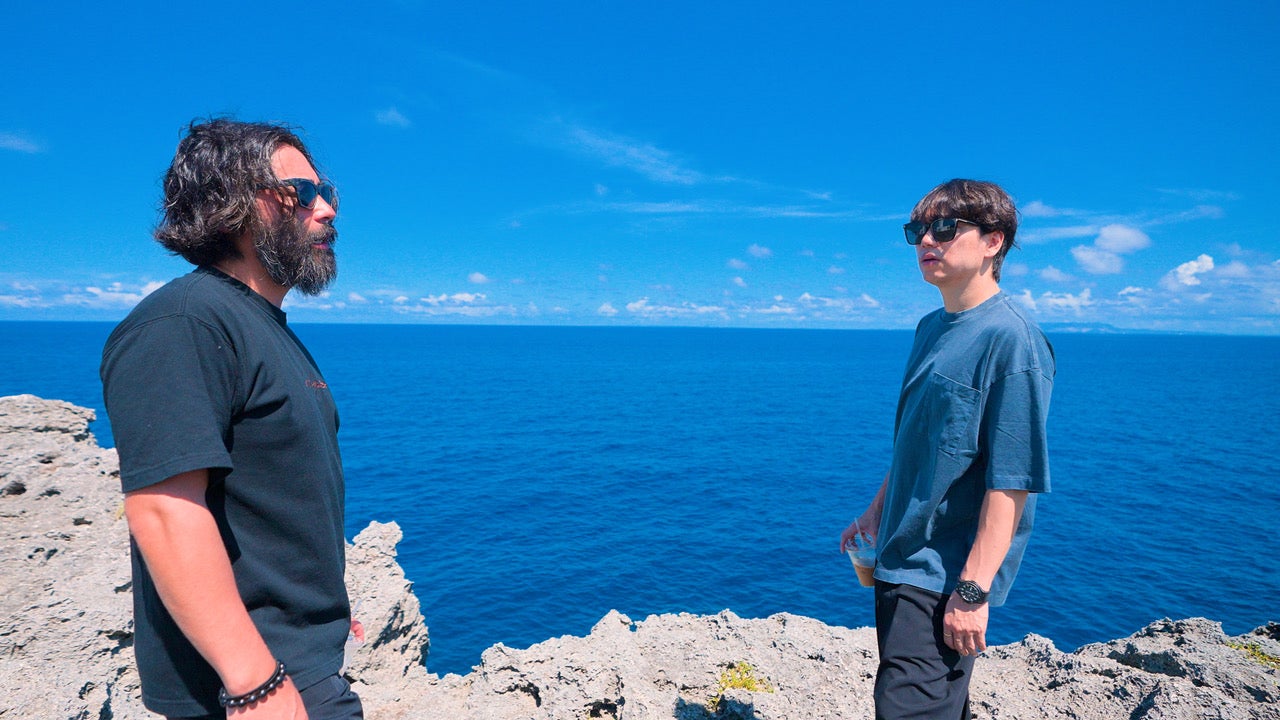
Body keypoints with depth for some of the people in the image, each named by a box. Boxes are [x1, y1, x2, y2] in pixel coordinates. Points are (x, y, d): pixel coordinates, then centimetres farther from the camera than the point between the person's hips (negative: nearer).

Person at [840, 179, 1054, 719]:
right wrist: (878, 511, 20)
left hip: (947, 576, -8)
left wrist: (973, 590, -21)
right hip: (900, 560, 8)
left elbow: (1012, 480, -20)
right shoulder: (932, 328, 8)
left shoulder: (1011, 339, -17)